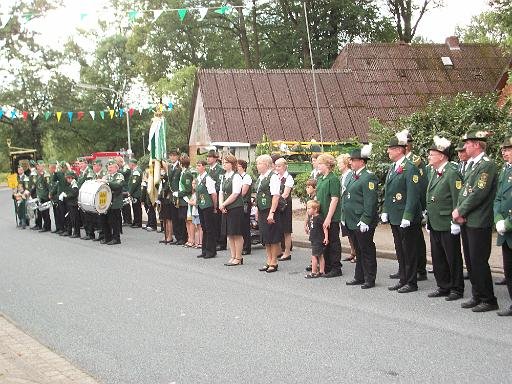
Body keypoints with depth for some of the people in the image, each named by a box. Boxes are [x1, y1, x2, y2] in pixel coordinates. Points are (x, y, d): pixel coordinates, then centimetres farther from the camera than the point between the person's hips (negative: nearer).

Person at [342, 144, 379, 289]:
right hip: (351, 221, 9)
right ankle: (359, 277, 26)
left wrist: (365, 220, -22)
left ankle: (370, 279, 9)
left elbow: (370, 201, -19)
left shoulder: (368, 177, -14)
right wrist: (344, 216, 16)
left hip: (362, 223, -9)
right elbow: (345, 197, 20)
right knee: (358, 250, 17)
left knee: (367, 250, 1)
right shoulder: (352, 176, 14)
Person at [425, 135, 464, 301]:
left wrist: (455, 222, -20)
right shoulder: (435, 173, 14)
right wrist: (428, 219, 19)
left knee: (453, 258, 2)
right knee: (437, 258, 14)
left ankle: (456, 289, 11)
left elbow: (458, 199, -17)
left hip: (447, 224, -9)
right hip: (434, 224, 9)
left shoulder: (452, 173, -14)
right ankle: (443, 287, 24)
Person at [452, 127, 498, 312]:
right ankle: (477, 296, 23)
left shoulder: (487, 165, -14)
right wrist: (458, 210, 0)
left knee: (479, 262, -4)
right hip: (466, 221, 9)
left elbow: (478, 193, -20)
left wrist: (460, 211, -14)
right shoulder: (471, 165, 15)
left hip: (479, 222, -9)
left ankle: (489, 300, 5)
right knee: (470, 261, 13)